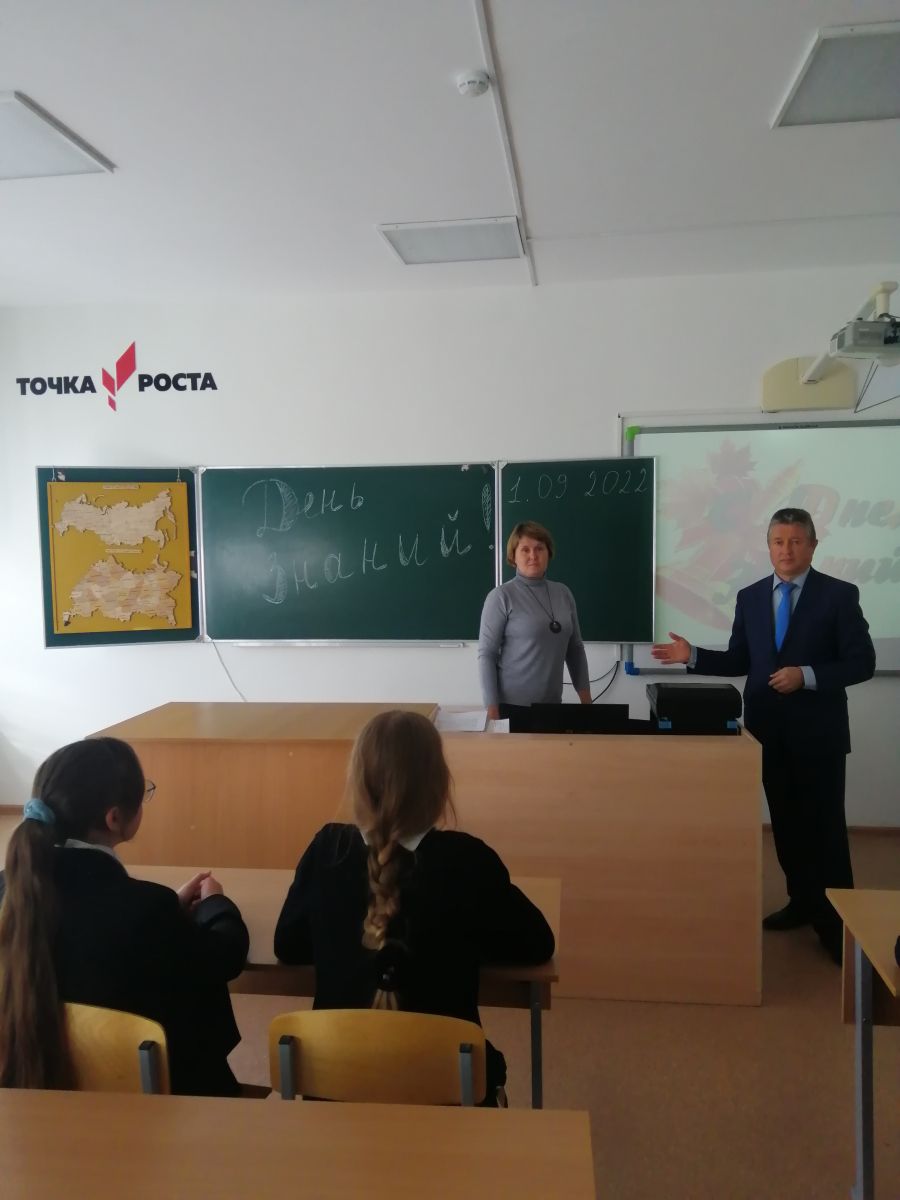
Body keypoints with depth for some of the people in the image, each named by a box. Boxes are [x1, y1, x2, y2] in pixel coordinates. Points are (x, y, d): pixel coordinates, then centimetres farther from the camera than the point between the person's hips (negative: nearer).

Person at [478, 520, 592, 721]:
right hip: (512, 706, -4)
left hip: (552, 703, 5)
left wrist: (586, 699, 9)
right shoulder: (501, 596, -9)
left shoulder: (563, 593, 6)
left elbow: (575, 649, 12)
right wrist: (492, 709, -15)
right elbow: (486, 654, -10)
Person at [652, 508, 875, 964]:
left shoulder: (839, 594, -5)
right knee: (785, 821, 14)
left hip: (817, 731, -4)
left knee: (823, 825, 0)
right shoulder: (750, 597, 7)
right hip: (768, 730, 4)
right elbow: (739, 661, 9)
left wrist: (807, 676, -21)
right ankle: (802, 901, 29)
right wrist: (692, 655, -4)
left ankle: (837, 919, 12)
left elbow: (862, 663, -9)